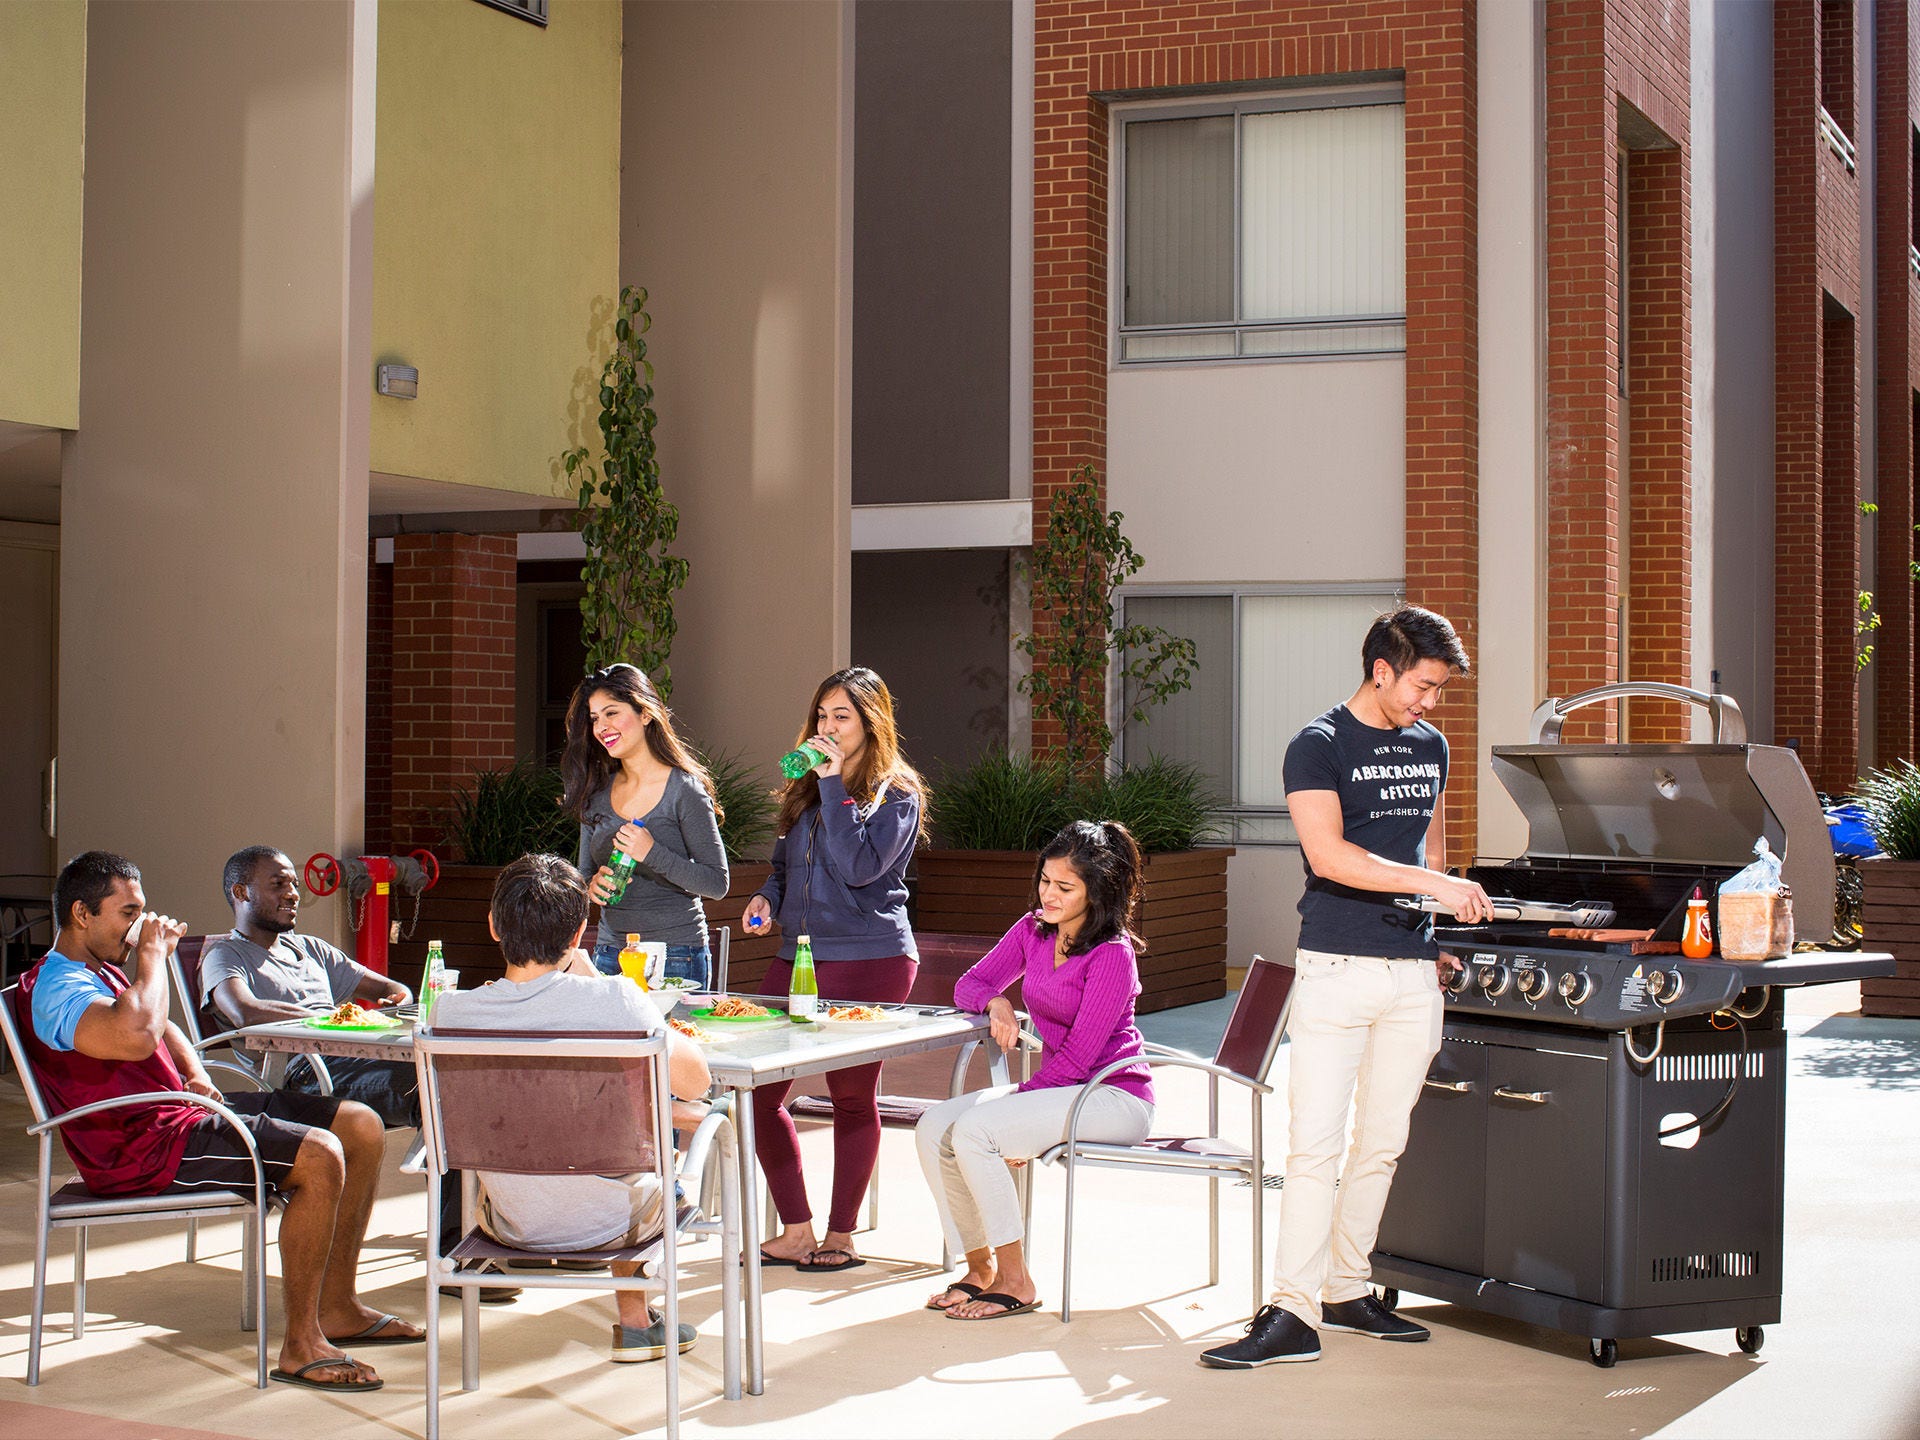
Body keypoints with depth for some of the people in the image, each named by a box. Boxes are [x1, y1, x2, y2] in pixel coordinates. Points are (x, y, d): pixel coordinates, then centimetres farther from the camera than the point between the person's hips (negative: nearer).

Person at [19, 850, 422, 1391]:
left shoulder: (103, 972, 19)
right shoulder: (54, 987, -15)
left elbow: (165, 1028, 34)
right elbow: (136, 1036, -35)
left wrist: (196, 1073, 12)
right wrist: (153, 956, -19)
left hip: (183, 1109, 11)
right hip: (144, 1148, -11)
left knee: (362, 1126, 4)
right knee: (319, 1155, -27)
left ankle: (338, 1307, 10)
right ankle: (301, 1346, -20)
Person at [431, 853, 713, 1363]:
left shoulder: (452, 1012, -16)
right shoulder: (614, 1000, -23)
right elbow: (694, 1082, -10)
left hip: (511, 1224, 2)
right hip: (610, 1225, -2)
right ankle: (634, 1319, 41)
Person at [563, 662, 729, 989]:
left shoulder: (684, 789, -8)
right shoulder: (597, 793, 9)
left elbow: (717, 883, -11)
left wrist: (652, 854, -22)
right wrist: (593, 885, -6)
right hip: (610, 955, 5)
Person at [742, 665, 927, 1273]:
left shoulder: (896, 794, -3)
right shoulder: (805, 788, 18)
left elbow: (860, 867, -17)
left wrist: (834, 786, -15)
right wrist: (768, 897, 6)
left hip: (870, 960, -6)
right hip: (798, 957, 7)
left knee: (853, 1097, 2)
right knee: (761, 1090, 0)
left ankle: (841, 1235, 14)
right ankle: (797, 1230, 11)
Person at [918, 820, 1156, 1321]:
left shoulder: (1112, 956, -17)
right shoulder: (1033, 931, 5)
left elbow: (1077, 1058, -19)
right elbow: (969, 984, 10)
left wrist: (1015, 1103, -18)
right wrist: (995, 1003, -13)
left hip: (1115, 1097, -8)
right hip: (1059, 1087, 8)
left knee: (974, 1130, -25)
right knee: (934, 1127, -10)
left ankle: (1016, 1283, -15)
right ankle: (980, 1266, 4)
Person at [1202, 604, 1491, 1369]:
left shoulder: (1431, 747, 15)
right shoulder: (1318, 747, -6)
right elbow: (1330, 856, -17)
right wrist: (1435, 884, -19)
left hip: (1412, 971, 6)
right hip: (1336, 965, -6)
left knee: (1382, 1143, 9)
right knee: (1314, 1143, -8)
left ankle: (1346, 1290, 20)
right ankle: (1293, 1314, -7)